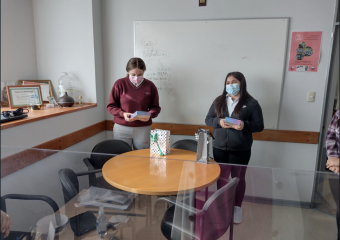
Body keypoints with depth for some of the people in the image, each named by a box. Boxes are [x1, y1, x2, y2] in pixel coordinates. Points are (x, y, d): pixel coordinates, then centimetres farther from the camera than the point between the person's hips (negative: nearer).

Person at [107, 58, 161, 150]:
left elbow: (155, 107, 6)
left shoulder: (150, 86, 1)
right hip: (121, 128, 0)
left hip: (143, 129, 1)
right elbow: (110, 106, 1)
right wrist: (122, 114, -16)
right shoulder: (120, 84, -2)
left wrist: (150, 115, -15)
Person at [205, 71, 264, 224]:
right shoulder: (219, 101, 4)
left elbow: (259, 125, -5)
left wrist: (245, 125, -24)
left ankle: (237, 208, 32)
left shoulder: (251, 103, -5)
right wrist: (219, 121, -17)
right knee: (221, 177, 15)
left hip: (241, 149, -2)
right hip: (219, 148, 3)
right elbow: (208, 120, 4)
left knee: (238, 178, 13)